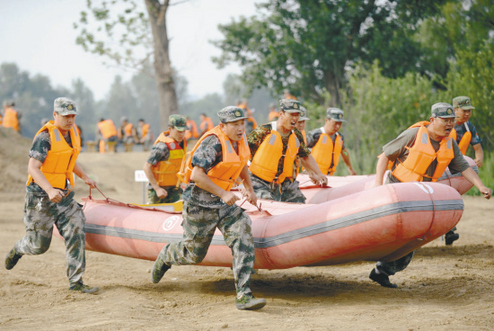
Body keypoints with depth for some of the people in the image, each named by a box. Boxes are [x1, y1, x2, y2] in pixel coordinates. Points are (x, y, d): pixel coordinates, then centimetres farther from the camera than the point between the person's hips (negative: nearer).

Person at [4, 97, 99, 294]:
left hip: (65, 196, 7)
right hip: (41, 197, -7)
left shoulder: (72, 132, 8)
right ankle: (18, 250, 39)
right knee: (39, 245, 4)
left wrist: (84, 177, 23)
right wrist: (50, 190, -37)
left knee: (76, 234, -7)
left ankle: (75, 282, -3)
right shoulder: (45, 137, -17)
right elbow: (32, 168, -25)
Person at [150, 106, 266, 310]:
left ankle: (243, 296, -15)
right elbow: (197, 175, -27)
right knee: (194, 253, 8)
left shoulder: (240, 139, 5)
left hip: (224, 203, 7)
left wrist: (249, 189, 19)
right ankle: (165, 257, 43)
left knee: (244, 240, -14)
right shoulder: (213, 143, -22)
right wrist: (222, 194, -27)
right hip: (200, 203, -7)